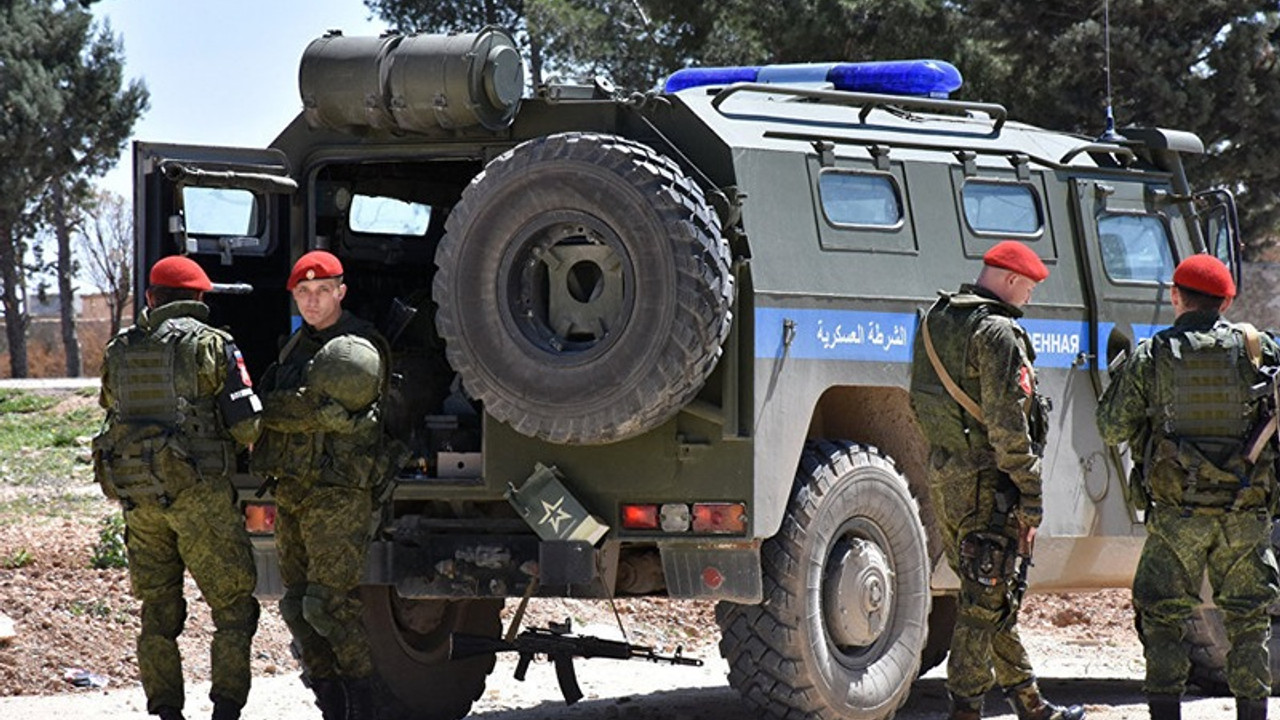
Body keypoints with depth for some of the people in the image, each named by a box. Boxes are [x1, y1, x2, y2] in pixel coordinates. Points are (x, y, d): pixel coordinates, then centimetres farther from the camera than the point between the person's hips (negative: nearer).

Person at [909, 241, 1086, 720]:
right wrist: (1030, 501, -16)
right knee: (985, 600, -4)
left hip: (942, 477, 9)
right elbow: (1006, 425, -19)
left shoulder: (934, 322, 13)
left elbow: (921, 403, 19)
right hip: (986, 483, -9)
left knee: (989, 594, 16)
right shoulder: (997, 334, -15)